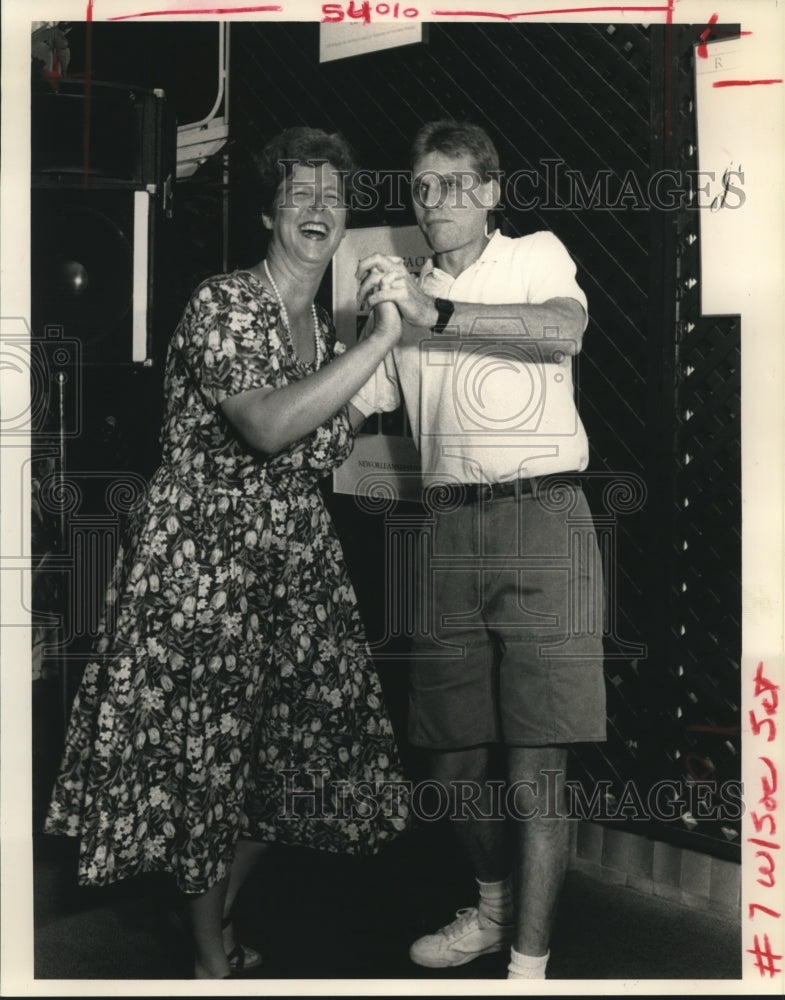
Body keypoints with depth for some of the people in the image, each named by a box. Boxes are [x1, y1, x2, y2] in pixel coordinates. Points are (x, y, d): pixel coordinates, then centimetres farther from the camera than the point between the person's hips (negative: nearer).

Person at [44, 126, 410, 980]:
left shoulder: (327, 331, 11)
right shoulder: (221, 304, -12)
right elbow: (268, 427, -27)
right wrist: (383, 339, -24)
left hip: (294, 564, 7)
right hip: (200, 562, -7)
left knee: (284, 748, 11)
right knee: (203, 754, 1)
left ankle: (223, 921, 34)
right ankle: (211, 960, 22)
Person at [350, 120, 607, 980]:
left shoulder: (535, 256, 5)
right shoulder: (407, 294, 18)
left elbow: (565, 329, -19)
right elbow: (349, 402, 20)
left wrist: (433, 313, -25)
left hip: (540, 519, -5)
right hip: (450, 529, 5)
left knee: (534, 765, -6)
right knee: (453, 757, 11)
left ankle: (530, 960, 6)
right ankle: (494, 908, 34)